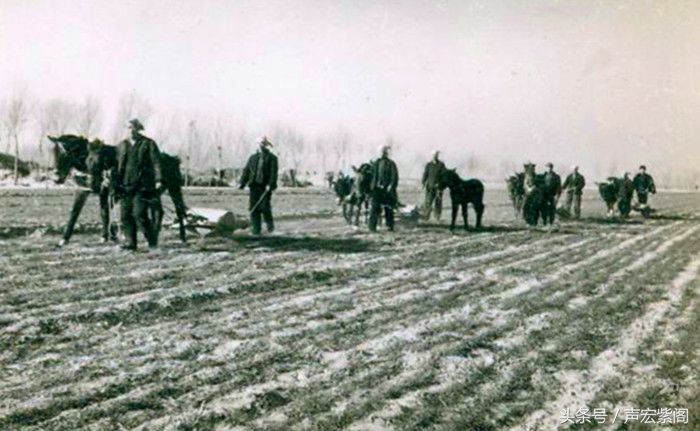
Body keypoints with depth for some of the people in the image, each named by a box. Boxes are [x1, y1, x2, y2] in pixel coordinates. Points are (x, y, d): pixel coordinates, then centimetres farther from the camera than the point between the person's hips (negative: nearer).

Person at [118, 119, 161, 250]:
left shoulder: (148, 144, 0)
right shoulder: (123, 145, 15)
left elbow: (156, 162, -6)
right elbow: (118, 164, 19)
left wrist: (158, 180, -16)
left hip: (143, 186, -5)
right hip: (126, 185, 6)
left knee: (139, 214, -12)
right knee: (126, 215, 4)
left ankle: (152, 239, 3)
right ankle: (130, 242, 13)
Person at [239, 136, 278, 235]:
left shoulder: (272, 158, 3)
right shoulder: (253, 157, 15)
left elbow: (273, 172, -7)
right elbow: (246, 170, 13)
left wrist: (270, 185, -20)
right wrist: (242, 183, 2)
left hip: (265, 187, -4)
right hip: (254, 186, 4)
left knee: (264, 207, -9)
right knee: (254, 208, -1)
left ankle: (269, 223, 18)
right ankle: (256, 230, 5)